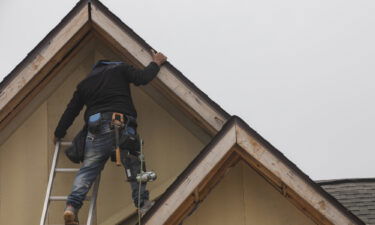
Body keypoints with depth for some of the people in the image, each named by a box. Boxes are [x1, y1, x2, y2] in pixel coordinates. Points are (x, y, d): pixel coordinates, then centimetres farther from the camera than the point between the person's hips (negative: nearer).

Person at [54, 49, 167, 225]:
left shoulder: (85, 84, 26)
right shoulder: (120, 69, 16)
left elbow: (70, 111, 27)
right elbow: (143, 78, 3)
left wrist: (59, 134, 38)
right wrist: (156, 63, 22)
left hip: (95, 129, 3)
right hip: (122, 125, -2)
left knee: (87, 169, -1)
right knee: (133, 165, 8)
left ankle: (72, 206, -18)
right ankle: (143, 203, 4)